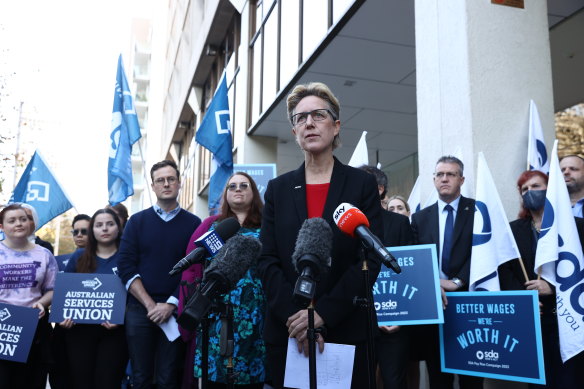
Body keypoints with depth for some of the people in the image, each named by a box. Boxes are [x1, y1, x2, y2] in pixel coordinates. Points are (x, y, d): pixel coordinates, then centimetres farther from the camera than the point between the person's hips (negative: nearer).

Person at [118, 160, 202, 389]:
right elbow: (126, 267, -2)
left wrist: (170, 305, -12)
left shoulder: (193, 223, 3)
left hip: (175, 311, -1)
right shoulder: (137, 221, 5)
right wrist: (150, 304, -10)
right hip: (139, 309, 1)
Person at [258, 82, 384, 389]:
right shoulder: (278, 189, 8)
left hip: (348, 331, -1)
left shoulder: (362, 184, 2)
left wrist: (322, 313, -15)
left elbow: (371, 259, -7)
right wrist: (296, 316, -13)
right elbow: (267, 260, 1)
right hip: (287, 332, 2)